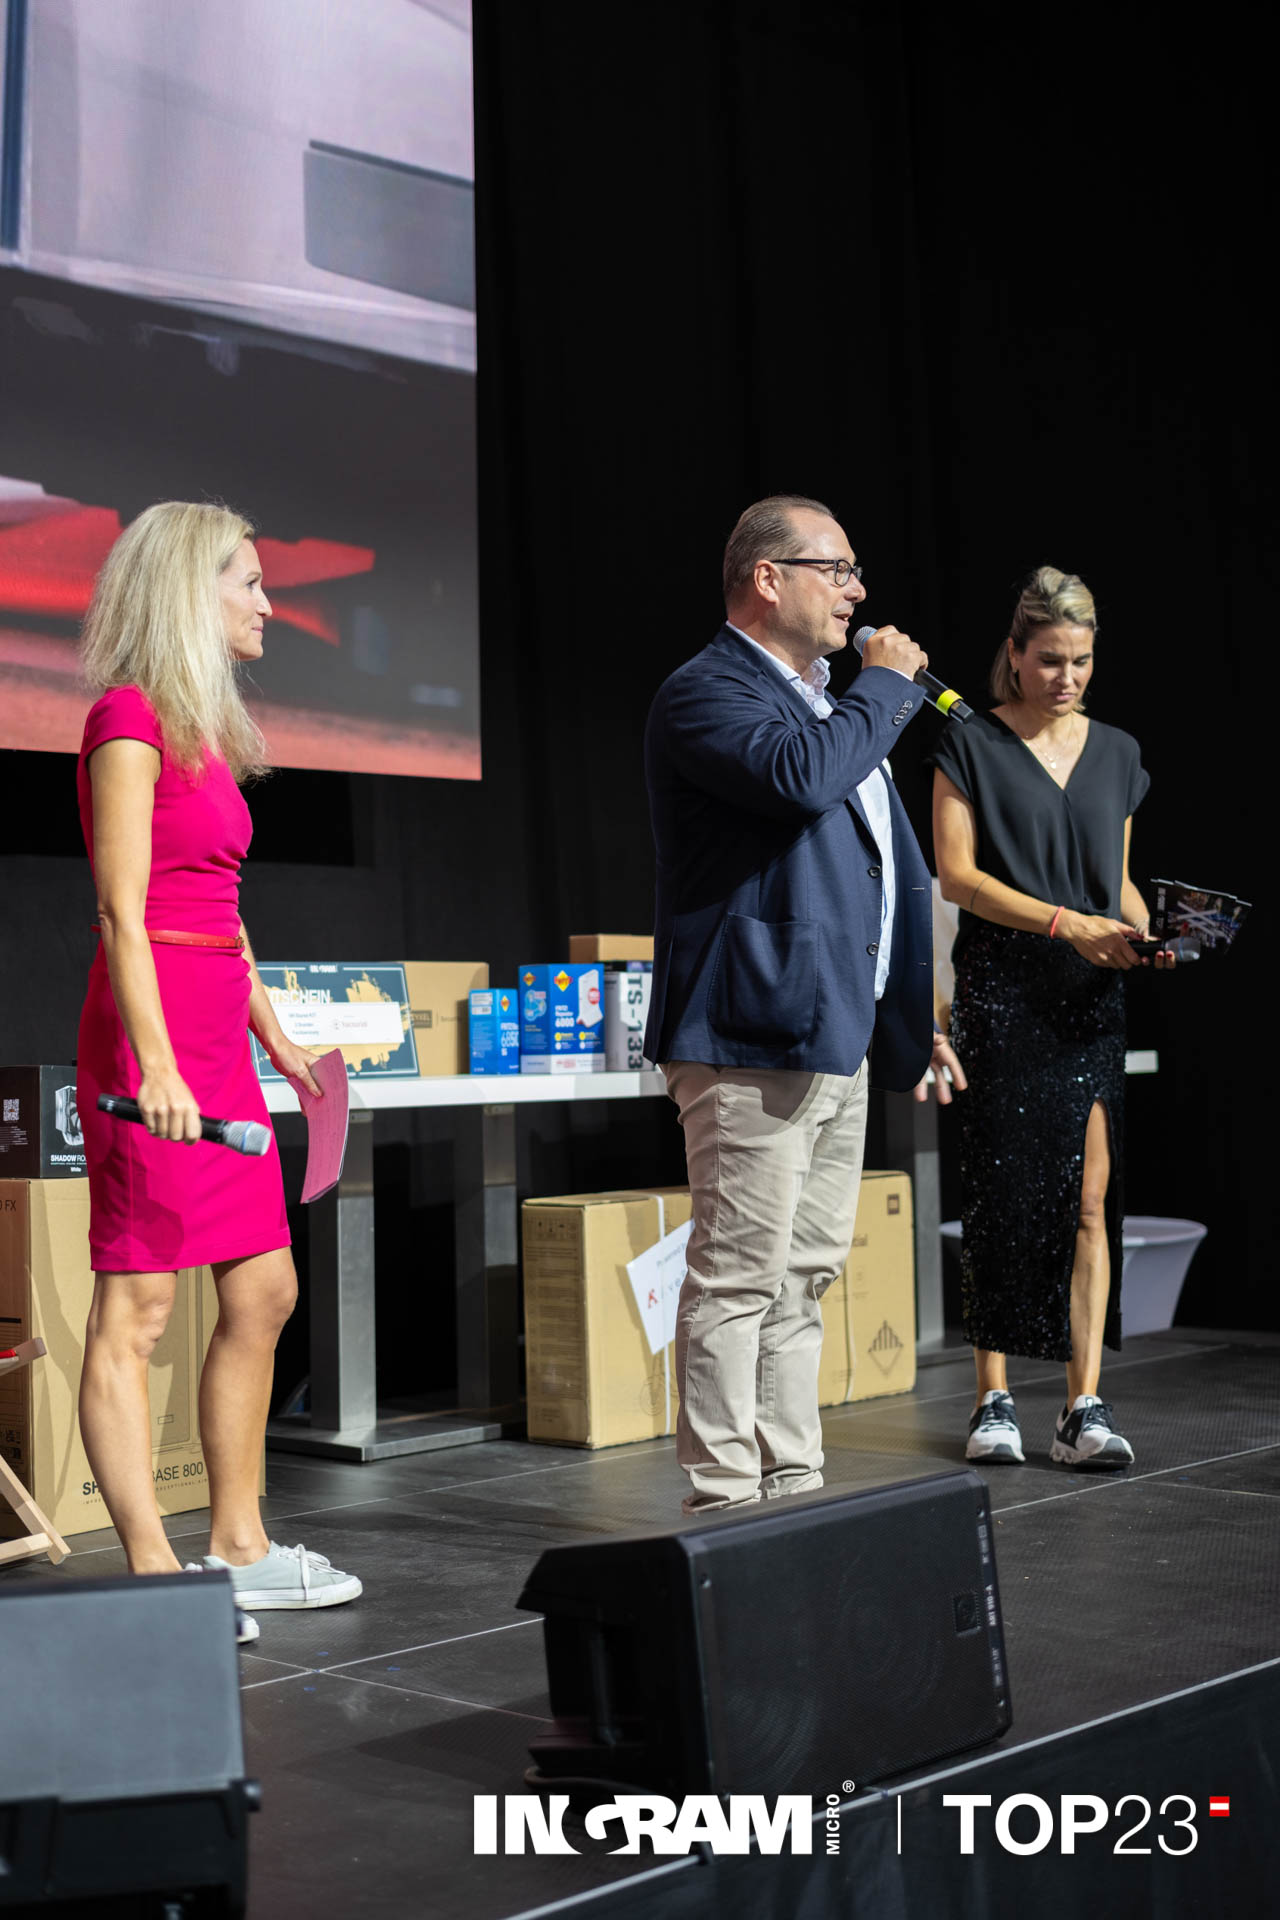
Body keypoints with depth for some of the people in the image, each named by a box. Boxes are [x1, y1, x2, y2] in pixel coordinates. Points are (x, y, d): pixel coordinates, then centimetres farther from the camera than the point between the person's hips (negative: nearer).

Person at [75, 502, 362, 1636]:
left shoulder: (205, 729, 18)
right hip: (150, 1034, -10)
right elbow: (123, 912, -16)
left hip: (218, 1039, 10)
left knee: (264, 1293, 12)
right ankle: (151, 1575, 2)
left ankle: (241, 1549, 22)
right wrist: (153, 1060, -23)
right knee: (136, 1309, -4)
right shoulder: (129, 717, -9)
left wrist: (275, 1037, 23)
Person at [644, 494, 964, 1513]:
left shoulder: (829, 701, 22)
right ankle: (724, 1504, 0)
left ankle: (793, 1488, 21)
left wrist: (913, 1014, 24)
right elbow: (800, 777, -28)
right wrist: (888, 686, -11)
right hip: (753, 1041, -10)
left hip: (837, 1038, 10)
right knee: (739, 1278, -6)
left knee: (805, 1277, 13)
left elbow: (880, 875, 27)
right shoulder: (706, 692, -8)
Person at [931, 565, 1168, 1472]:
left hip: (1092, 998, 4)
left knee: (1090, 1199, -4)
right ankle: (994, 1398, 8)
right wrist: (1065, 923, -15)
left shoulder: (1117, 752, 14)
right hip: (1002, 993, -3)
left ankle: (1086, 1406, -3)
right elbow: (956, 874, -6)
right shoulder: (972, 744, 0)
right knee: (1004, 1194, -2)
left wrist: (1145, 933, -2)